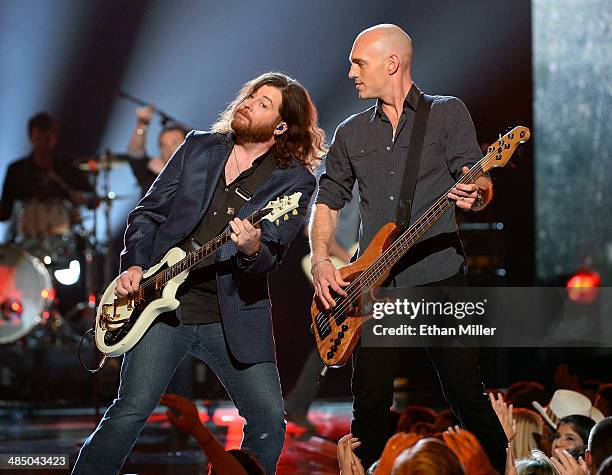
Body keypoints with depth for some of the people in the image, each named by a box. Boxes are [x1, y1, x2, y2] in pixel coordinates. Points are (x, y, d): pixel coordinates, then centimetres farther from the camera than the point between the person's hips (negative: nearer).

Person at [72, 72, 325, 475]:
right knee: (132, 410, -9)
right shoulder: (199, 147, 10)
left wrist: (252, 250, -32)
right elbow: (148, 212, 14)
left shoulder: (295, 181, -1)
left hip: (234, 317, -1)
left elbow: (271, 256, -10)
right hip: (165, 303, 1)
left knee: (270, 421, -7)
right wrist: (134, 265, -1)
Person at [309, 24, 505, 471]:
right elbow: (328, 200, 19)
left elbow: (480, 185, -4)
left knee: (468, 396, -6)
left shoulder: (448, 113, 3)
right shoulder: (351, 133, 15)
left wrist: (474, 194, -29)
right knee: (370, 405, 1)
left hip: (440, 281, -4)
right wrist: (321, 260, 3)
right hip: (374, 288, 4)